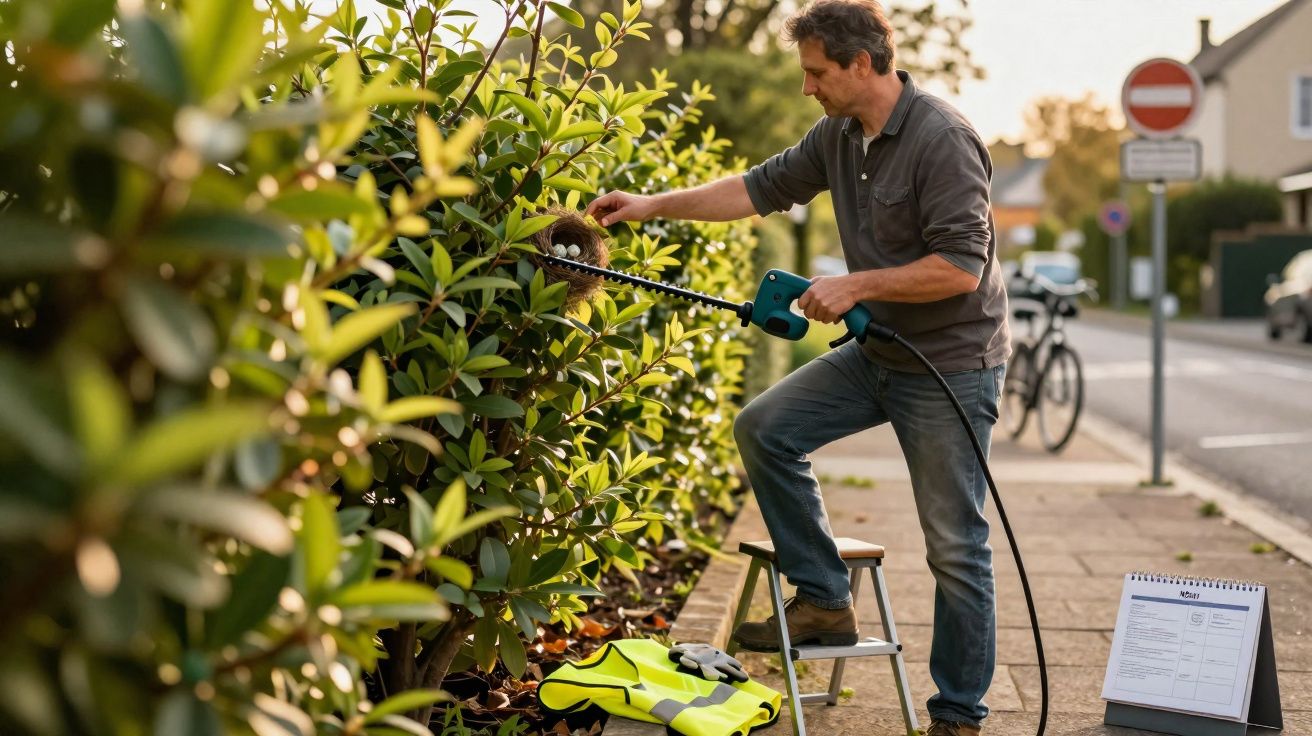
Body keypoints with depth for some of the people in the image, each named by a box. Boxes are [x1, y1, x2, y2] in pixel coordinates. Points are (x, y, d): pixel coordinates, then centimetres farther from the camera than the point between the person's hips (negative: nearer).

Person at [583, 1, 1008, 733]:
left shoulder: (943, 139, -22)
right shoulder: (838, 135, 4)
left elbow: (960, 267, -25)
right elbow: (763, 187, 14)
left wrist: (855, 284, -22)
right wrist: (654, 205, 9)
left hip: (953, 362, -8)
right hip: (878, 353, 8)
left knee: (955, 546, -1)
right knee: (765, 427, 0)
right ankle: (825, 603, 9)